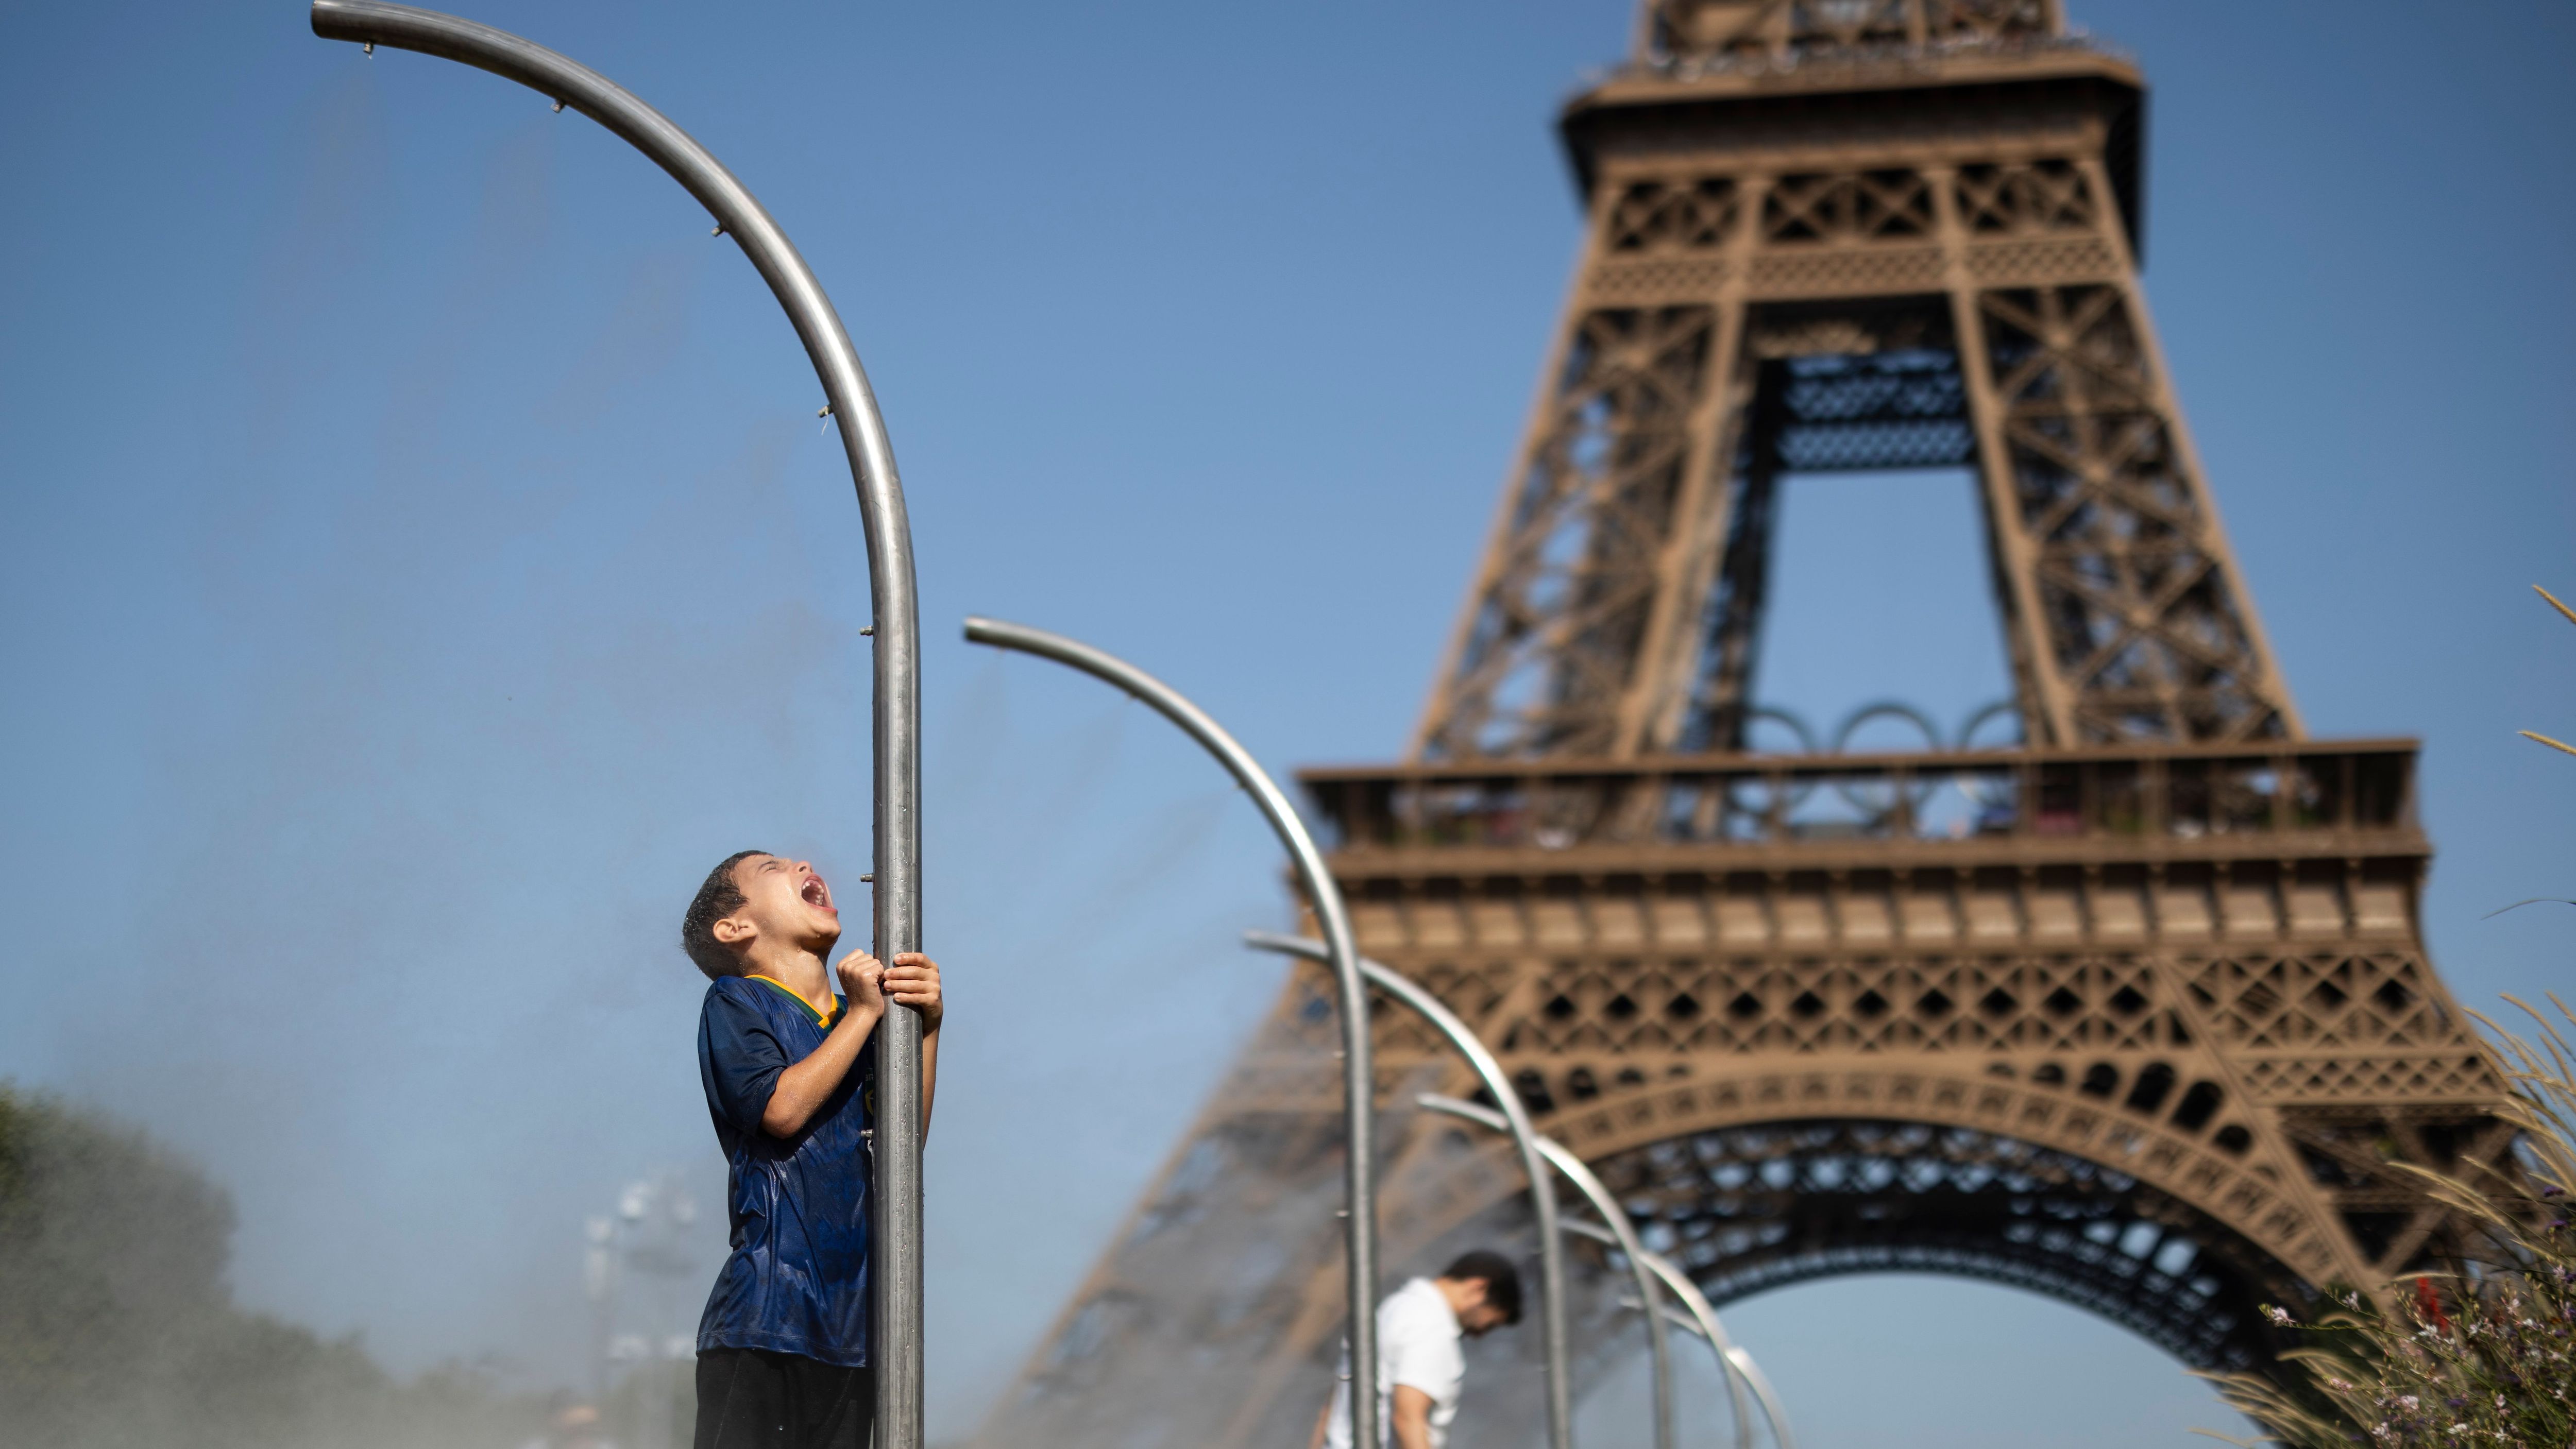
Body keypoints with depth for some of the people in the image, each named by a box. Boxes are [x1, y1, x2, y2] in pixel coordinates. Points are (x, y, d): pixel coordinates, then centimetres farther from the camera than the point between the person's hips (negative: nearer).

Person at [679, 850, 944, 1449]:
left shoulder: (861, 1017, 19)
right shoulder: (736, 1002, 3)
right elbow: (783, 1108, -14)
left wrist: (925, 1028, 1)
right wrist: (864, 1014, -6)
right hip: (768, 1307, -6)